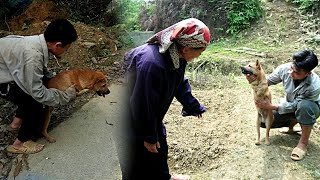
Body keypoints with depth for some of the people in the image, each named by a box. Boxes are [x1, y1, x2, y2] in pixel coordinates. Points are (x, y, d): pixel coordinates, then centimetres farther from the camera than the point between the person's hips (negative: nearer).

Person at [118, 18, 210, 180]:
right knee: (138, 159, 9)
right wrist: (149, 136, -18)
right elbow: (144, 104, -30)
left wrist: (193, 106, 13)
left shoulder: (176, 55, -10)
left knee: (159, 147, 25)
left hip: (151, 116, 9)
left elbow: (180, 83, 8)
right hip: (131, 119, -9)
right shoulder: (151, 64, -39)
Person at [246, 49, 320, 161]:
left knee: (304, 106, -41)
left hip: (310, 108, -4)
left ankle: (304, 141, -17)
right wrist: (255, 80, -36)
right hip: (291, 104, 4)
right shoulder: (285, 69, -28)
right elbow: (267, 81, -14)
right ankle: (294, 121, 16)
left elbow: (294, 106, -29)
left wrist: (271, 107, -32)